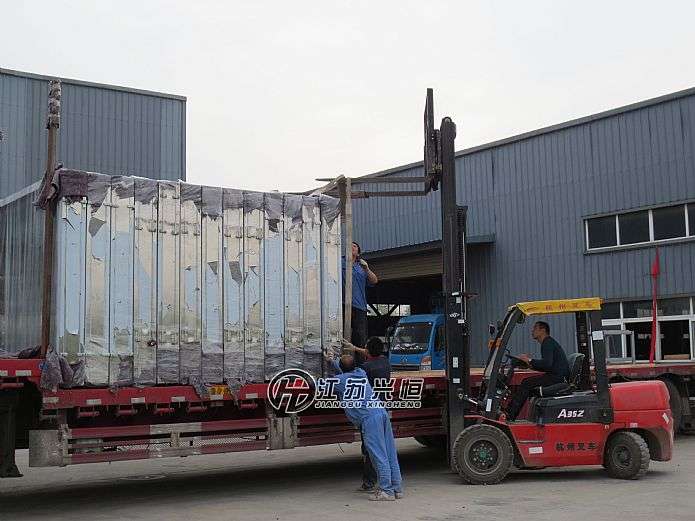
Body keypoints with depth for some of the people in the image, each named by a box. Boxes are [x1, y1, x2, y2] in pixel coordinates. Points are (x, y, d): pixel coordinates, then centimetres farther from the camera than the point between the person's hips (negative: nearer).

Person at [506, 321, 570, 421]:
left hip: (558, 377, -11)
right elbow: (546, 367, 23)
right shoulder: (547, 343, 22)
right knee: (528, 383, 8)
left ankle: (510, 416, -16)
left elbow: (547, 363, -26)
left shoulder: (548, 343, -11)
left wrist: (530, 360, -15)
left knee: (527, 384, -16)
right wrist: (531, 364, 10)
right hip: (556, 376, 11)